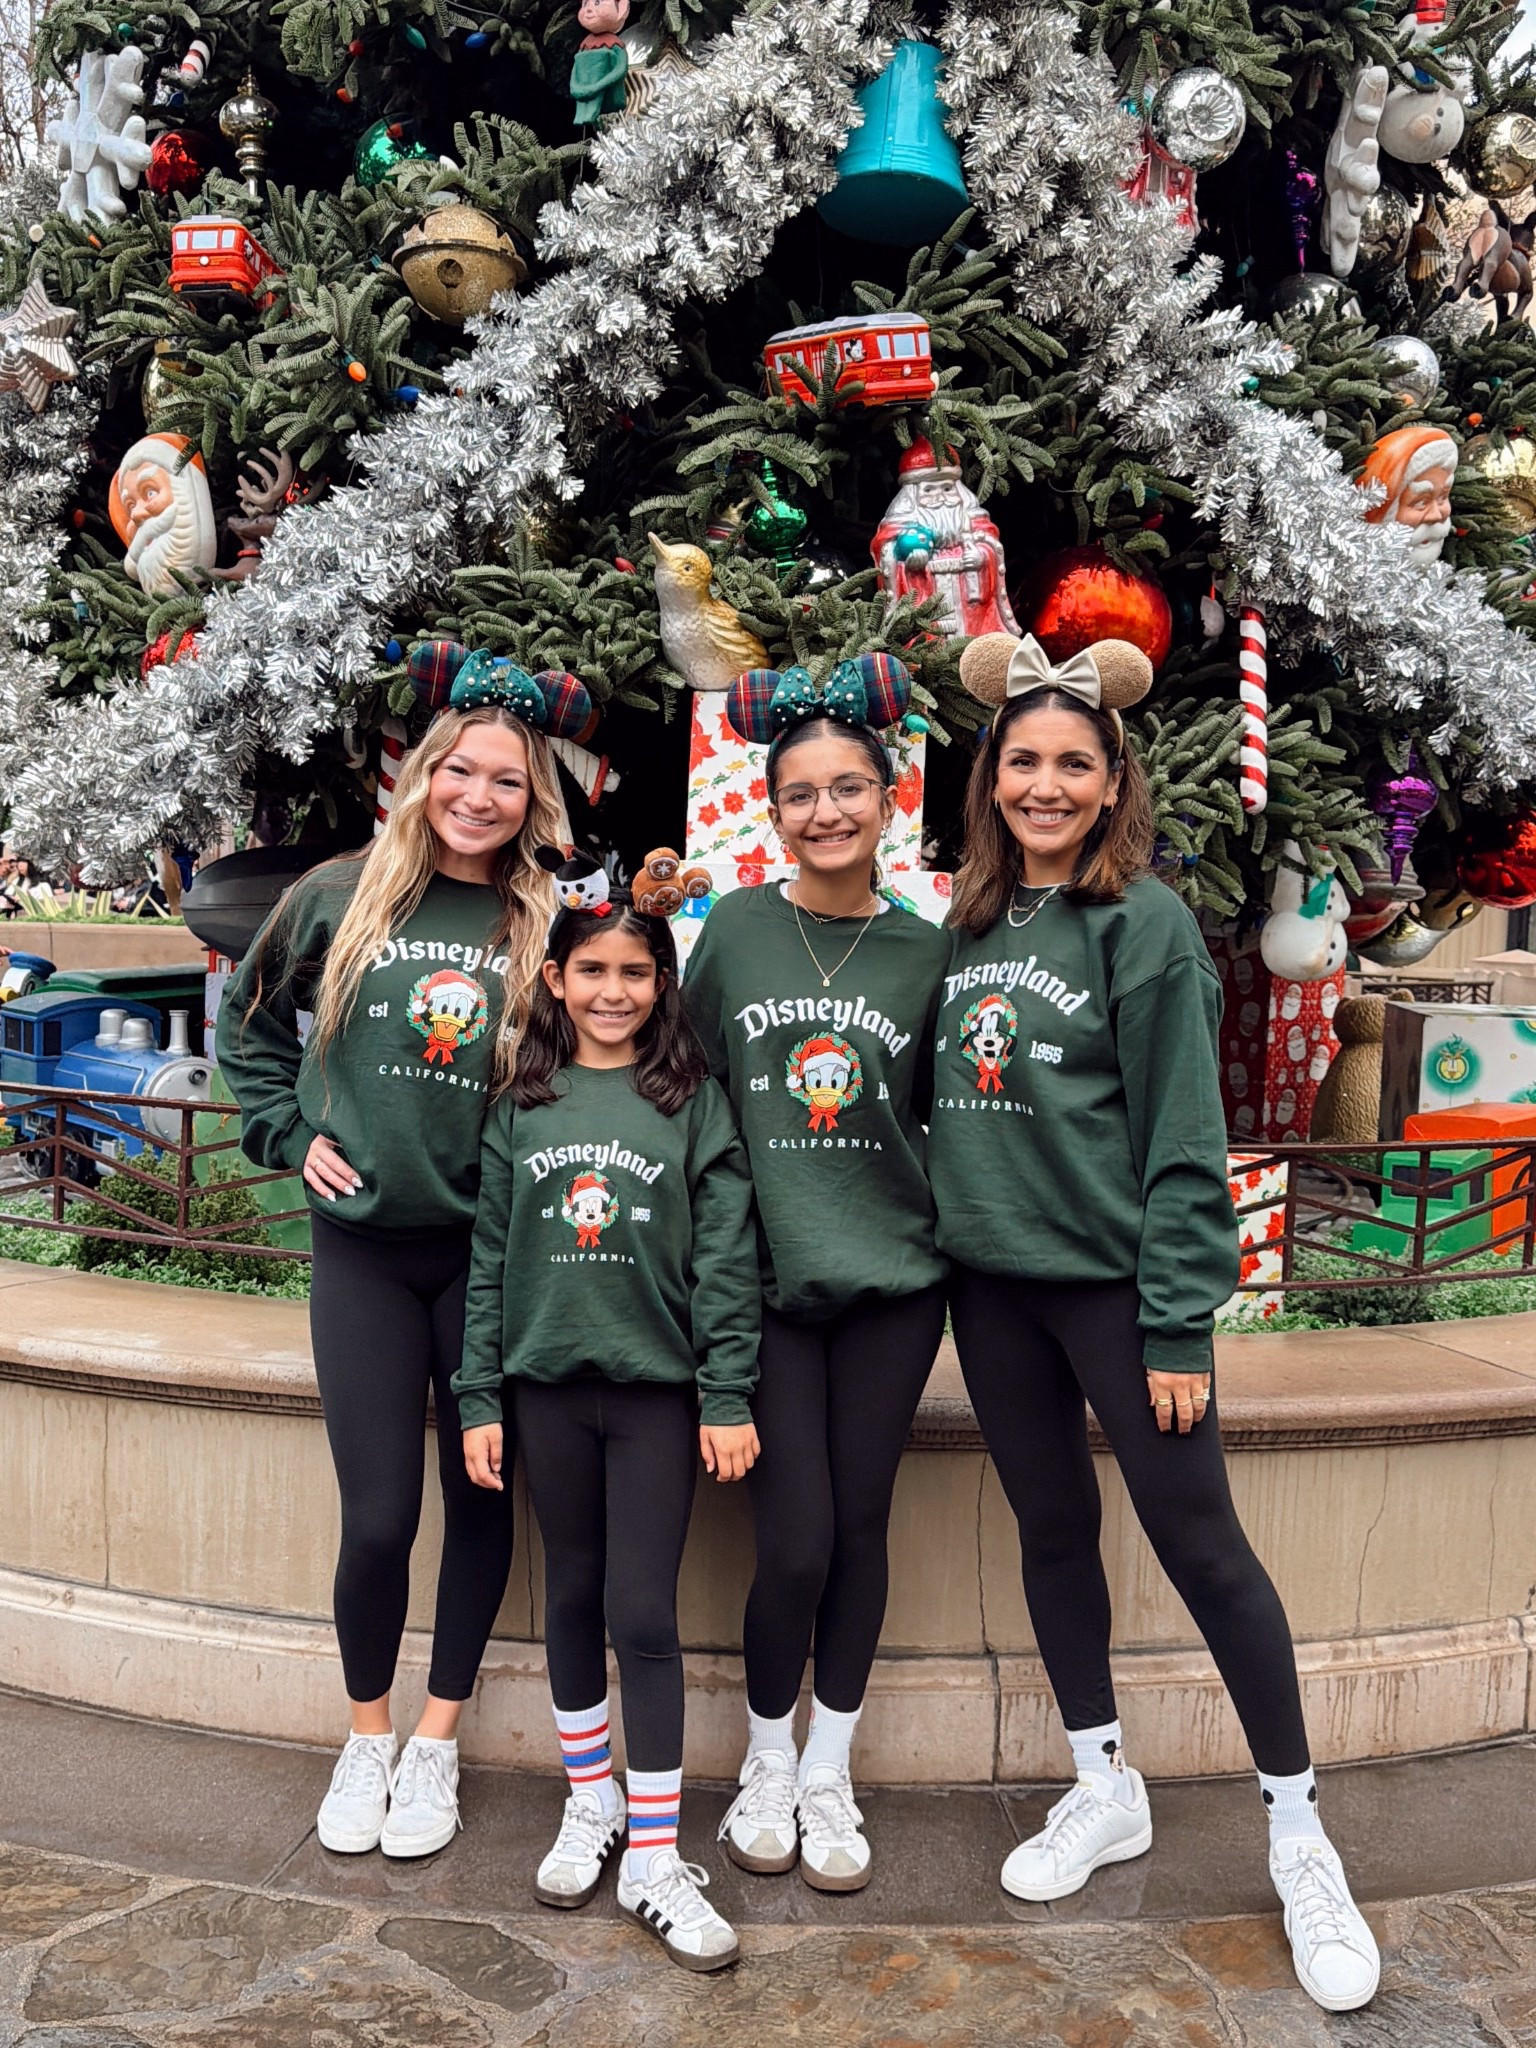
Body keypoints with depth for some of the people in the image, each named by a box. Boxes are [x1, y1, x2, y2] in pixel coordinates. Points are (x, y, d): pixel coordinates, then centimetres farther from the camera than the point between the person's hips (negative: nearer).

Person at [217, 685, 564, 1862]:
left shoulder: (547, 922, 0)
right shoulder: (341, 897, 1)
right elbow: (250, 1023, 14)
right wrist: (290, 1134, 5)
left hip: (490, 1246, 1)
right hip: (363, 1244, 0)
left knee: (480, 1498, 8)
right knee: (378, 1514, 2)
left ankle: (437, 1745, 28)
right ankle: (367, 1738, 28)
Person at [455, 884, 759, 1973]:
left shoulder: (695, 1101, -2)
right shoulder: (521, 1108, 5)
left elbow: (726, 1260, -4)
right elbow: (490, 1262, 6)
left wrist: (728, 1398, -8)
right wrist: (480, 1399, 4)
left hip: (656, 1388, -2)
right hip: (549, 1383, 3)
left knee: (645, 1614, 0)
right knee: (572, 1598, 14)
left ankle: (656, 1859, 11)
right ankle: (592, 1803, 33)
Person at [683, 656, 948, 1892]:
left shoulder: (927, 952, 1)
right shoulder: (735, 929, -1)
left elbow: (940, 1115, 11)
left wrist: (940, 1224, -1)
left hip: (890, 1280, 1)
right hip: (767, 1277, -1)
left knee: (861, 1527, 9)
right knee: (796, 1543, -2)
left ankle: (830, 1774, 29)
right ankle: (766, 1764, 26)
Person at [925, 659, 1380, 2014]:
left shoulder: (1145, 922, -7)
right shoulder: (967, 929, 10)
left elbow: (1182, 1138, -12)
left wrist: (1175, 1323, -15)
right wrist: (946, 1242, 8)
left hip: (1112, 1276, -5)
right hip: (991, 1280, 6)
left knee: (1198, 1541, -2)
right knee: (1053, 1527, 14)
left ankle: (1299, 1833, 16)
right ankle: (1104, 1791, 31)